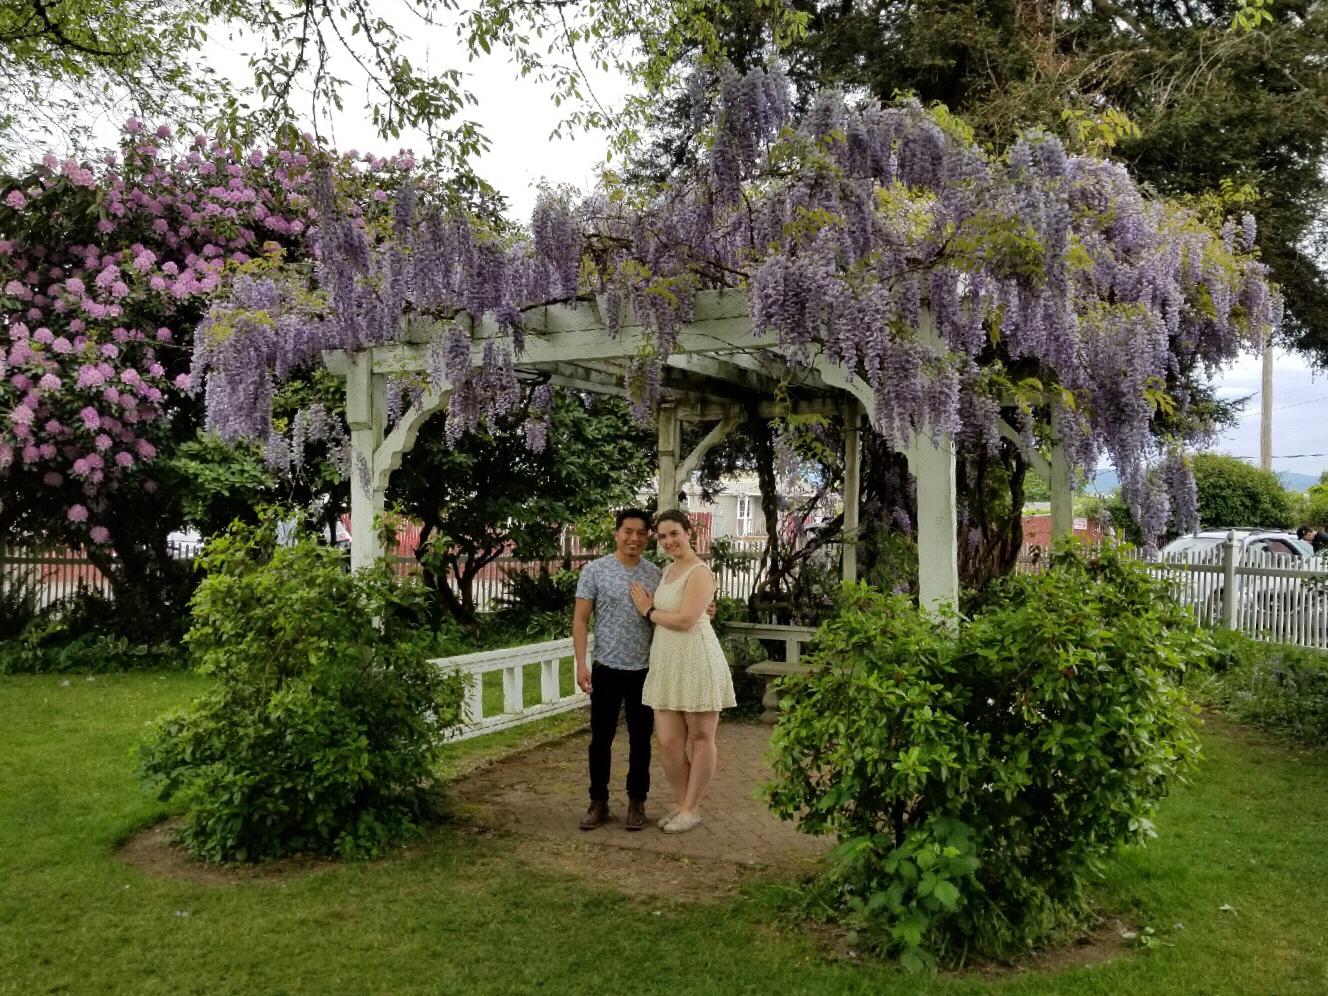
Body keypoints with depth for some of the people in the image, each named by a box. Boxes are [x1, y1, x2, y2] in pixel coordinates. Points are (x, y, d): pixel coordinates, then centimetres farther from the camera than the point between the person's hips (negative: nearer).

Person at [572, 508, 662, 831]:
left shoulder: (655, 574, 5)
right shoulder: (594, 570, -4)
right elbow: (580, 620, -4)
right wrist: (581, 664, -11)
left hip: (645, 670, 2)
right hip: (607, 668, -2)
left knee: (641, 739, 9)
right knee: (601, 738, 7)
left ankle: (637, 802, 22)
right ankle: (598, 801, 20)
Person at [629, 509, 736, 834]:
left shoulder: (699, 572, -11)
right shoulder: (667, 570, 15)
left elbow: (685, 620, -18)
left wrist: (649, 612, -4)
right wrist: (649, 609, 4)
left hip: (696, 661, -8)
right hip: (666, 663, 8)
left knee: (701, 738, 6)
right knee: (668, 742, 7)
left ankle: (692, 809, 15)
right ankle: (684, 804, 23)